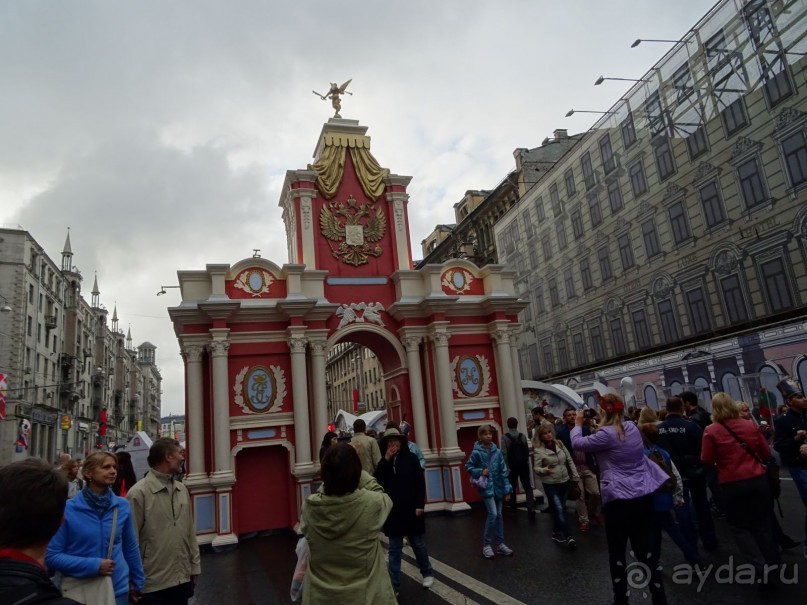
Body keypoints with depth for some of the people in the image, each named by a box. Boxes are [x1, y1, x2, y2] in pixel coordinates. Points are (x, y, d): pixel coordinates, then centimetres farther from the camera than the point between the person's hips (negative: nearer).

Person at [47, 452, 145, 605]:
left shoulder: (122, 506, -3)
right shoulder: (68, 509, -11)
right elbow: (52, 556, -8)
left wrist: (137, 582, 13)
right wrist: (93, 565, -18)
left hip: (118, 589, 2)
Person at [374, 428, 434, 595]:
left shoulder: (411, 458, -5)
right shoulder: (384, 461, 3)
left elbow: (420, 482, -6)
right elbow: (377, 480, -12)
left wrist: (420, 505, -12)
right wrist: (386, 460, -18)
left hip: (411, 509, -2)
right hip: (393, 510, 2)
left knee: (418, 544, 13)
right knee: (394, 548, 8)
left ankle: (427, 573, 34)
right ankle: (394, 585, 14)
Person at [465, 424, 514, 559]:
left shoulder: (497, 451, -1)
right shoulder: (477, 452, -10)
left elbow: (503, 471, 2)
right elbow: (468, 467, 1)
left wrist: (507, 489, -1)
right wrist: (480, 472, -15)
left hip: (498, 487, 4)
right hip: (486, 487, -4)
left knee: (499, 515, 11)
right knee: (492, 514, -12)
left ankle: (501, 544, 22)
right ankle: (486, 545, 2)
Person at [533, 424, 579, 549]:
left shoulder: (560, 444, 2)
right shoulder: (539, 450, -11)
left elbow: (570, 461, 8)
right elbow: (536, 468, -12)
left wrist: (575, 476, 6)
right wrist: (544, 470, -32)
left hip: (564, 481, 5)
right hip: (550, 484, -5)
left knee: (560, 509, 13)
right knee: (559, 509, -13)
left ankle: (556, 533, 28)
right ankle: (568, 537, -9)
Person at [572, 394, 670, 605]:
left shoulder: (606, 435, -16)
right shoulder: (632, 428, 6)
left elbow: (578, 444, -5)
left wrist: (578, 424, 9)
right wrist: (600, 426, 16)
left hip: (619, 499, -7)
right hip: (644, 496, 7)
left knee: (617, 552, 8)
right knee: (644, 549, 15)